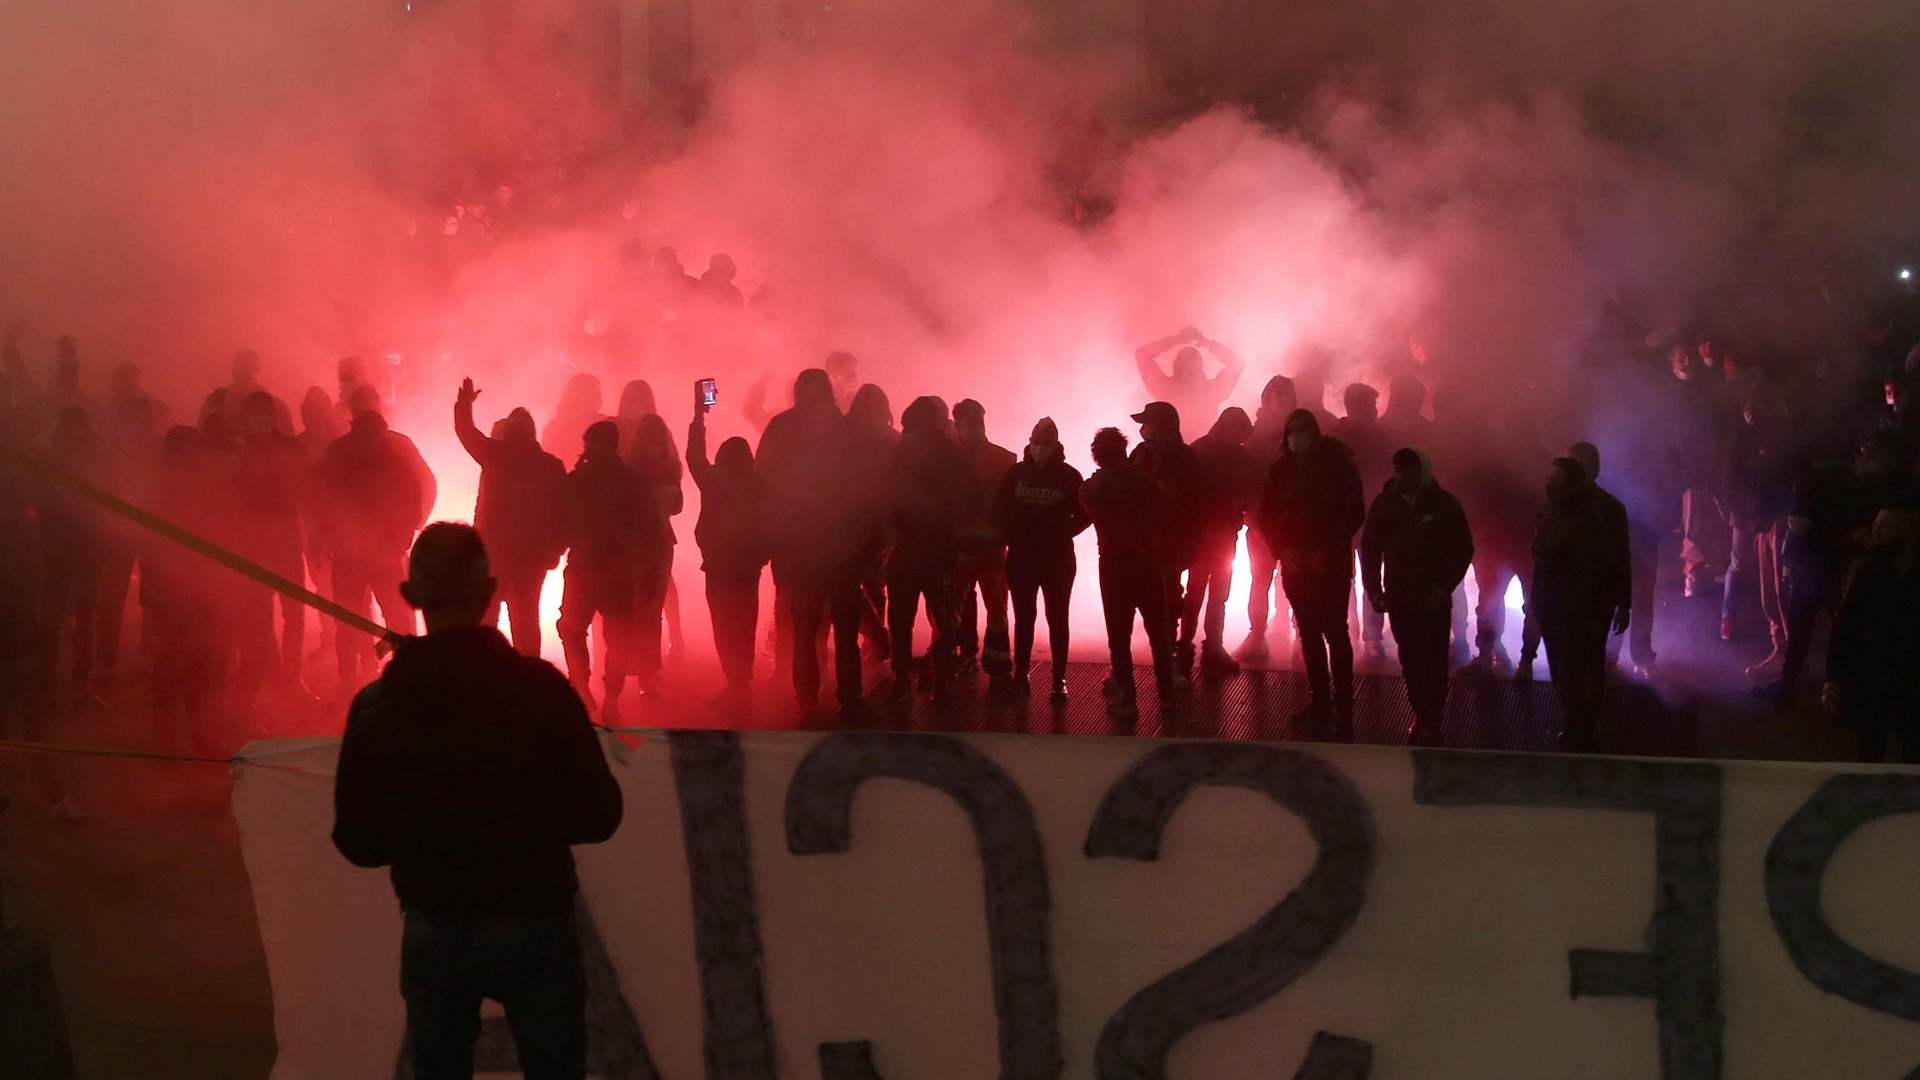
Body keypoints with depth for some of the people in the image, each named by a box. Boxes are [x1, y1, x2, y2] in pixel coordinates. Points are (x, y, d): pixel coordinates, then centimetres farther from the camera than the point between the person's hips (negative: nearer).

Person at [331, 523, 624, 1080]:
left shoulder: (376, 705, -8)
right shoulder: (540, 688, -14)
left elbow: (358, 842, -1)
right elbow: (598, 816, -8)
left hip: (434, 932, 2)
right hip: (535, 926, -2)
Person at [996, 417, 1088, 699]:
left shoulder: (1068, 476, -5)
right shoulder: (1016, 472, -1)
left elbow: (1084, 515, 0)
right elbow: (999, 508, 5)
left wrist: (1062, 535, -7)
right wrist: (1011, 535, -4)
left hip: (1058, 559, -2)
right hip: (1021, 558, 2)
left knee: (1057, 618, 3)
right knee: (1023, 618, 8)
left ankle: (1060, 679, 8)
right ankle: (1020, 675, 15)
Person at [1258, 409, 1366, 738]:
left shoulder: (1338, 465, -6)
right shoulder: (1281, 469, 4)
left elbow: (1355, 514, -8)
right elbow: (1266, 515, 7)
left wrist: (1328, 552, -15)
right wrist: (1282, 549, -7)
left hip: (1331, 563, -4)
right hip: (1295, 563, 4)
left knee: (1334, 633, -7)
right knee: (1309, 633, 7)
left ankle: (1342, 709, -5)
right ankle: (1321, 703, 15)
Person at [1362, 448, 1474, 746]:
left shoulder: (1444, 503, -5)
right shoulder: (1384, 503, 1)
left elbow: (1463, 550, -1)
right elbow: (1369, 547, 6)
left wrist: (1444, 587, -11)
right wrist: (1374, 589, -4)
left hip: (1433, 598, -2)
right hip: (1399, 597, 2)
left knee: (1434, 661, -4)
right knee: (1410, 660, 5)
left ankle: (1431, 724, 1)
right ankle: (1421, 716, 18)